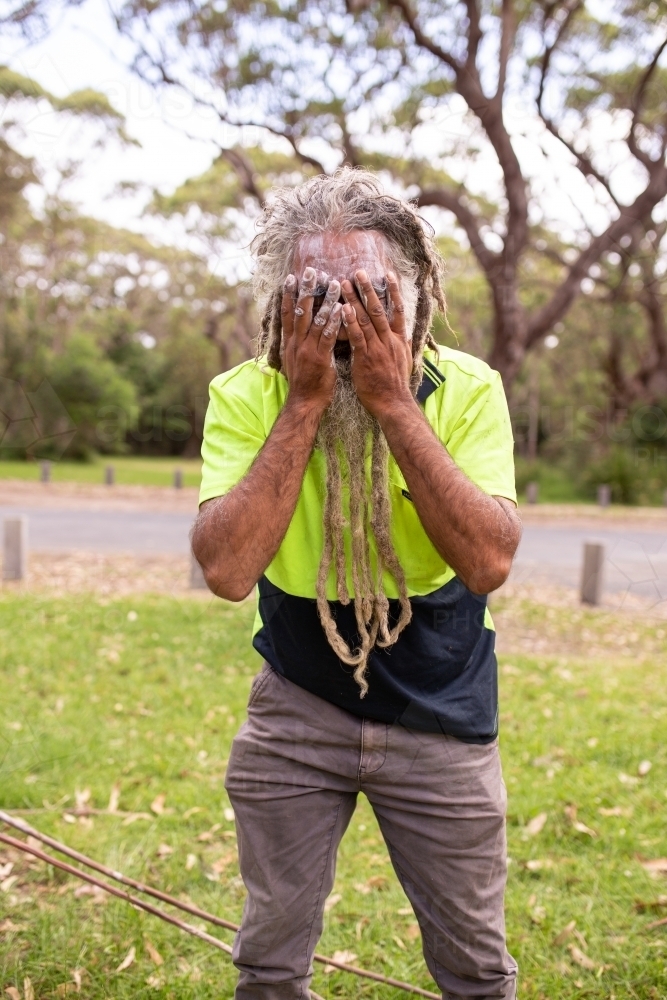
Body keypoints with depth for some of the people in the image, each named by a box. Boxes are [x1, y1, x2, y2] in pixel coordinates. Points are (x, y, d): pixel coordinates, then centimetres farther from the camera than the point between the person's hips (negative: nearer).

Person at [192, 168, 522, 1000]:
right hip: (296, 707, 1)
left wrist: (392, 402, -32)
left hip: (442, 713, 0)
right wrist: (305, 404, -31)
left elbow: (489, 563, -29)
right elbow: (227, 571, -28)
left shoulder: (468, 390, -17)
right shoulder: (246, 395, -16)